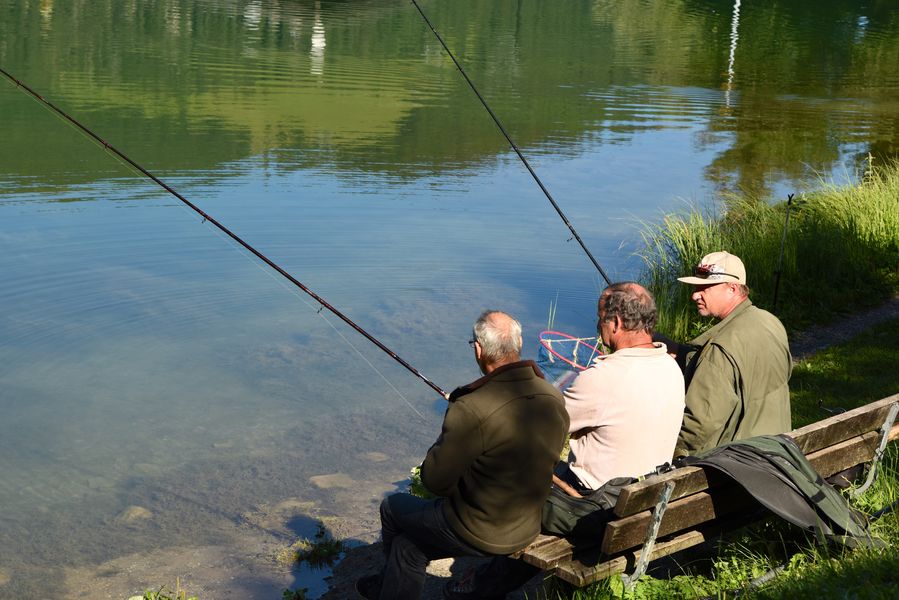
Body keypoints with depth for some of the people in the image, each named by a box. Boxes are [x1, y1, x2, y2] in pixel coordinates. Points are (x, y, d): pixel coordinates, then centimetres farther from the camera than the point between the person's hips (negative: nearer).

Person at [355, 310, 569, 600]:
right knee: (409, 544, 24)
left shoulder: (472, 409, -30)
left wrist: (443, 442, 1)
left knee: (392, 508, 24)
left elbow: (434, 481, -20)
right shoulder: (554, 399, -8)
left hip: (478, 534, -6)